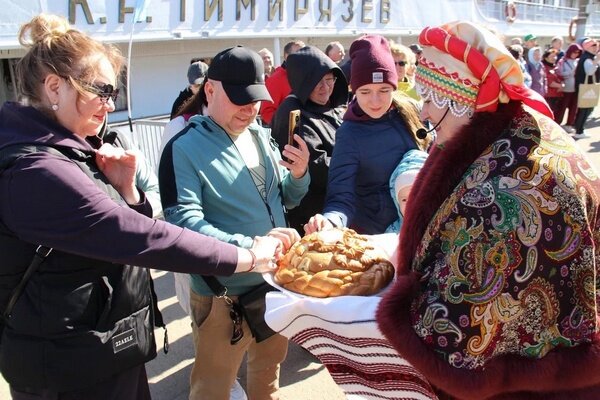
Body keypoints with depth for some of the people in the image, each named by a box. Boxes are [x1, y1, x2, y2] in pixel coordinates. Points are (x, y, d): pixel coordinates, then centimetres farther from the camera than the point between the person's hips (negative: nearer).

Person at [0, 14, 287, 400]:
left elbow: (113, 231, 10)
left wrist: (124, 187, -10)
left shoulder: (66, 150, 6)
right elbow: (139, 236, -31)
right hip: (74, 368, -9)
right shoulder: (33, 171, -25)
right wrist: (247, 258, -24)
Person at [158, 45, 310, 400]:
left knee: (269, 369, 26)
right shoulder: (184, 149, -15)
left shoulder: (261, 136, 5)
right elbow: (185, 222, -26)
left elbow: (286, 200, 14)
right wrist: (250, 247, -37)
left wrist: (299, 175, -8)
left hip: (278, 280, 6)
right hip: (224, 293, -6)